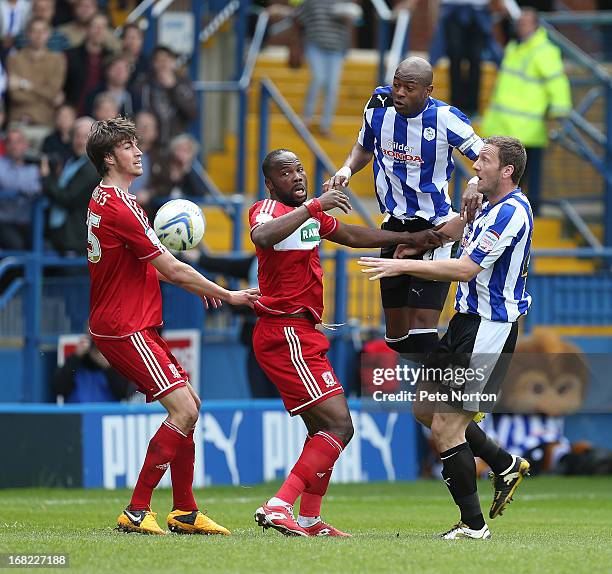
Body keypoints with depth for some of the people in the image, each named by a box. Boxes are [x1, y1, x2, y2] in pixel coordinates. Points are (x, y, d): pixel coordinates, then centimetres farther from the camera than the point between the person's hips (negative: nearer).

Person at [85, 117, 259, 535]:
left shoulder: (104, 200, 16)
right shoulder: (118, 207, -18)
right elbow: (172, 270, -15)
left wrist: (196, 288, 12)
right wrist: (227, 295, -4)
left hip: (136, 324, 11)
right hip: (125, 328, -11)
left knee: (189, 404, 12)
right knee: (184, 410, -15)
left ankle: (185, 512, 15)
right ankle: (137, 511, -12)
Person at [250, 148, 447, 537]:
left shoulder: (310, 213, 17)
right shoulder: (267, 210, -12)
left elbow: (354, 236, 32)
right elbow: (262, 235, -38)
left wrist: (411, 239, 34)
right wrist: (313, 206, -35)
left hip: (301, 335, 10)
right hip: (285, 334, -10)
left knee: (323, 429, 19)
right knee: (339, 426, -17)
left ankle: (310, 520, 27)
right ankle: (278, 508, -23)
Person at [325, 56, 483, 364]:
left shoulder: (444, 118, -17)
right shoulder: (378, 105, -3)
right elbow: (365, 148, 17)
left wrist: (476, 184, -29)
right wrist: (346, 169, -3)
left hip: (435, 227, -6)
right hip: (394, 225, 6)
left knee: (422, 325, -16)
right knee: (396, 332, 10)